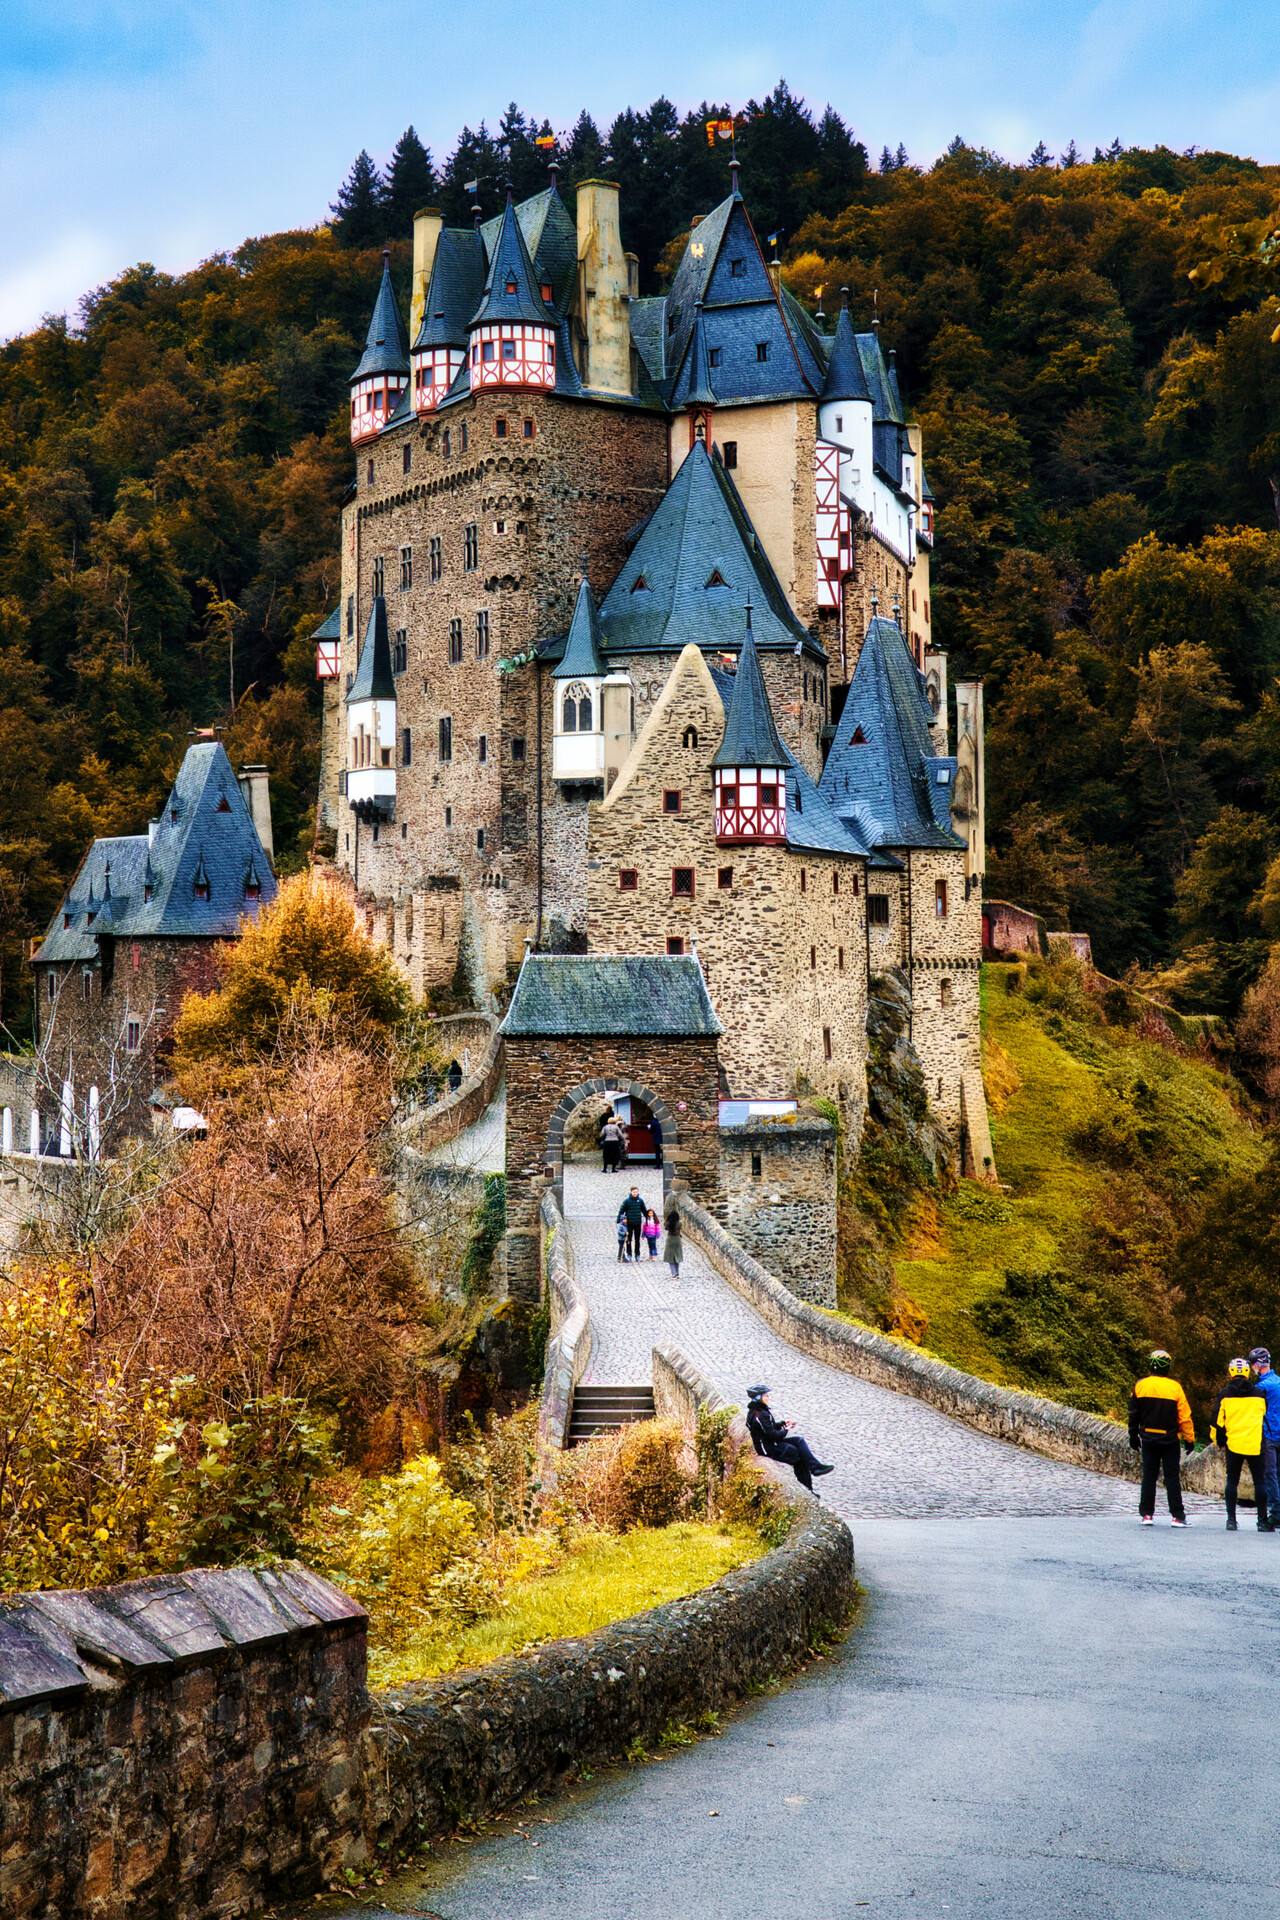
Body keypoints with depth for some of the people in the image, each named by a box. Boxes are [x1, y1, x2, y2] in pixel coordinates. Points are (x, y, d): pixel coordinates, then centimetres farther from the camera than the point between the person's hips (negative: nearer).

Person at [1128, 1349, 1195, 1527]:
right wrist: (1189, 1439, 3)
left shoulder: (1140, 1386, -2)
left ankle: (1147, 1514, 7)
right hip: (1170, 1439, -2)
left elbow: (1133, 1415, 3)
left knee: (1149, 1476, 8)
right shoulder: (1174, 1387, -9)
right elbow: (1184, 1416, -6)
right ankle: (1176, 1516, 1)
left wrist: (1133, 1436, 13)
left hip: (1148, 1438, 2)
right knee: (1172, 1477, 3)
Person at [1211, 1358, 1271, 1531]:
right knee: (1259, 1481, 4)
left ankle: (1231, 1519, 3)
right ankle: (1262, 1521, 1)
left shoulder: (1225, 1394, 2)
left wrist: (1218, 1441, 16)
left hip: (1233, 1444, 0)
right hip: (1255, 1444, 0)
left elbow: (1218, 1421, 1)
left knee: (1232, 1481, 8)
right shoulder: (1259, 1394, 6)